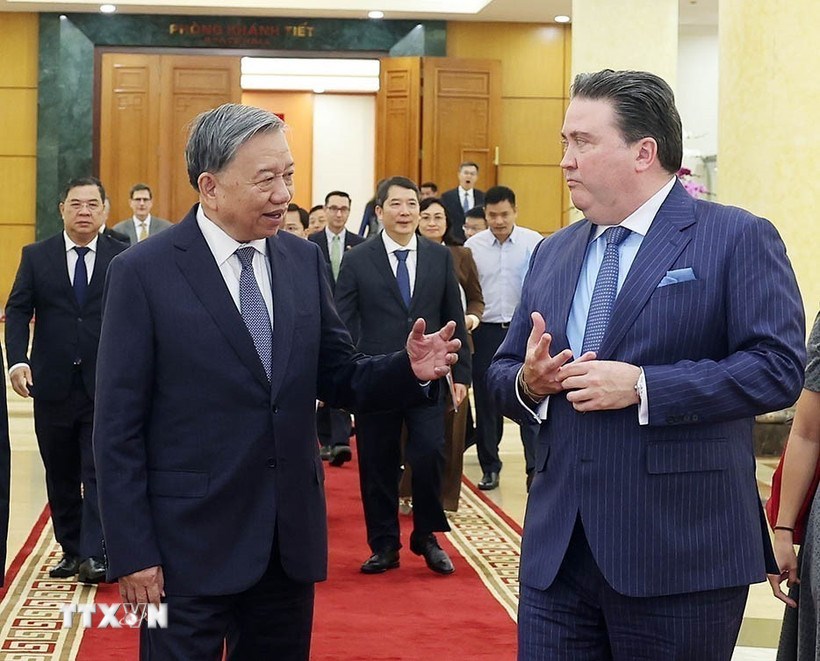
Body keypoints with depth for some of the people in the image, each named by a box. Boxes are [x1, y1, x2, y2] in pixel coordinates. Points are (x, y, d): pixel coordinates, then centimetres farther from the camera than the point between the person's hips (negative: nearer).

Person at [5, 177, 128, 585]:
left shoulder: (123, 257, 2)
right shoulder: (36, 256, 5)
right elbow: (17, 310, 0)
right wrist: (18, 359, -15)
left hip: (105, 386, -2)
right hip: (53, 385, 2)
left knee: (100, 472, -6)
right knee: (61, 476, 11)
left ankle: (94, 556, -7)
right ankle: (71, 551, 23)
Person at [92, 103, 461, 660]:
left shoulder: (305, 260, 5)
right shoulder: (144, 272, -9)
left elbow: (339, 380, 9)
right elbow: (119, 428, -8)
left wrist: (409, 369, -12)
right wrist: (133, 553, -11)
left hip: (293, 536, 5)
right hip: (191, 543, -4)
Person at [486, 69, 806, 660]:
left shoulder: (738, 239, -4)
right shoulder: (554, 253, 15)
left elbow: (778, 366, -14)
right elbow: (503, 371, 18)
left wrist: (640, 386, -20)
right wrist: (528, 382, -6)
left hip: (680, 554, -5)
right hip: (557, 550, 5)